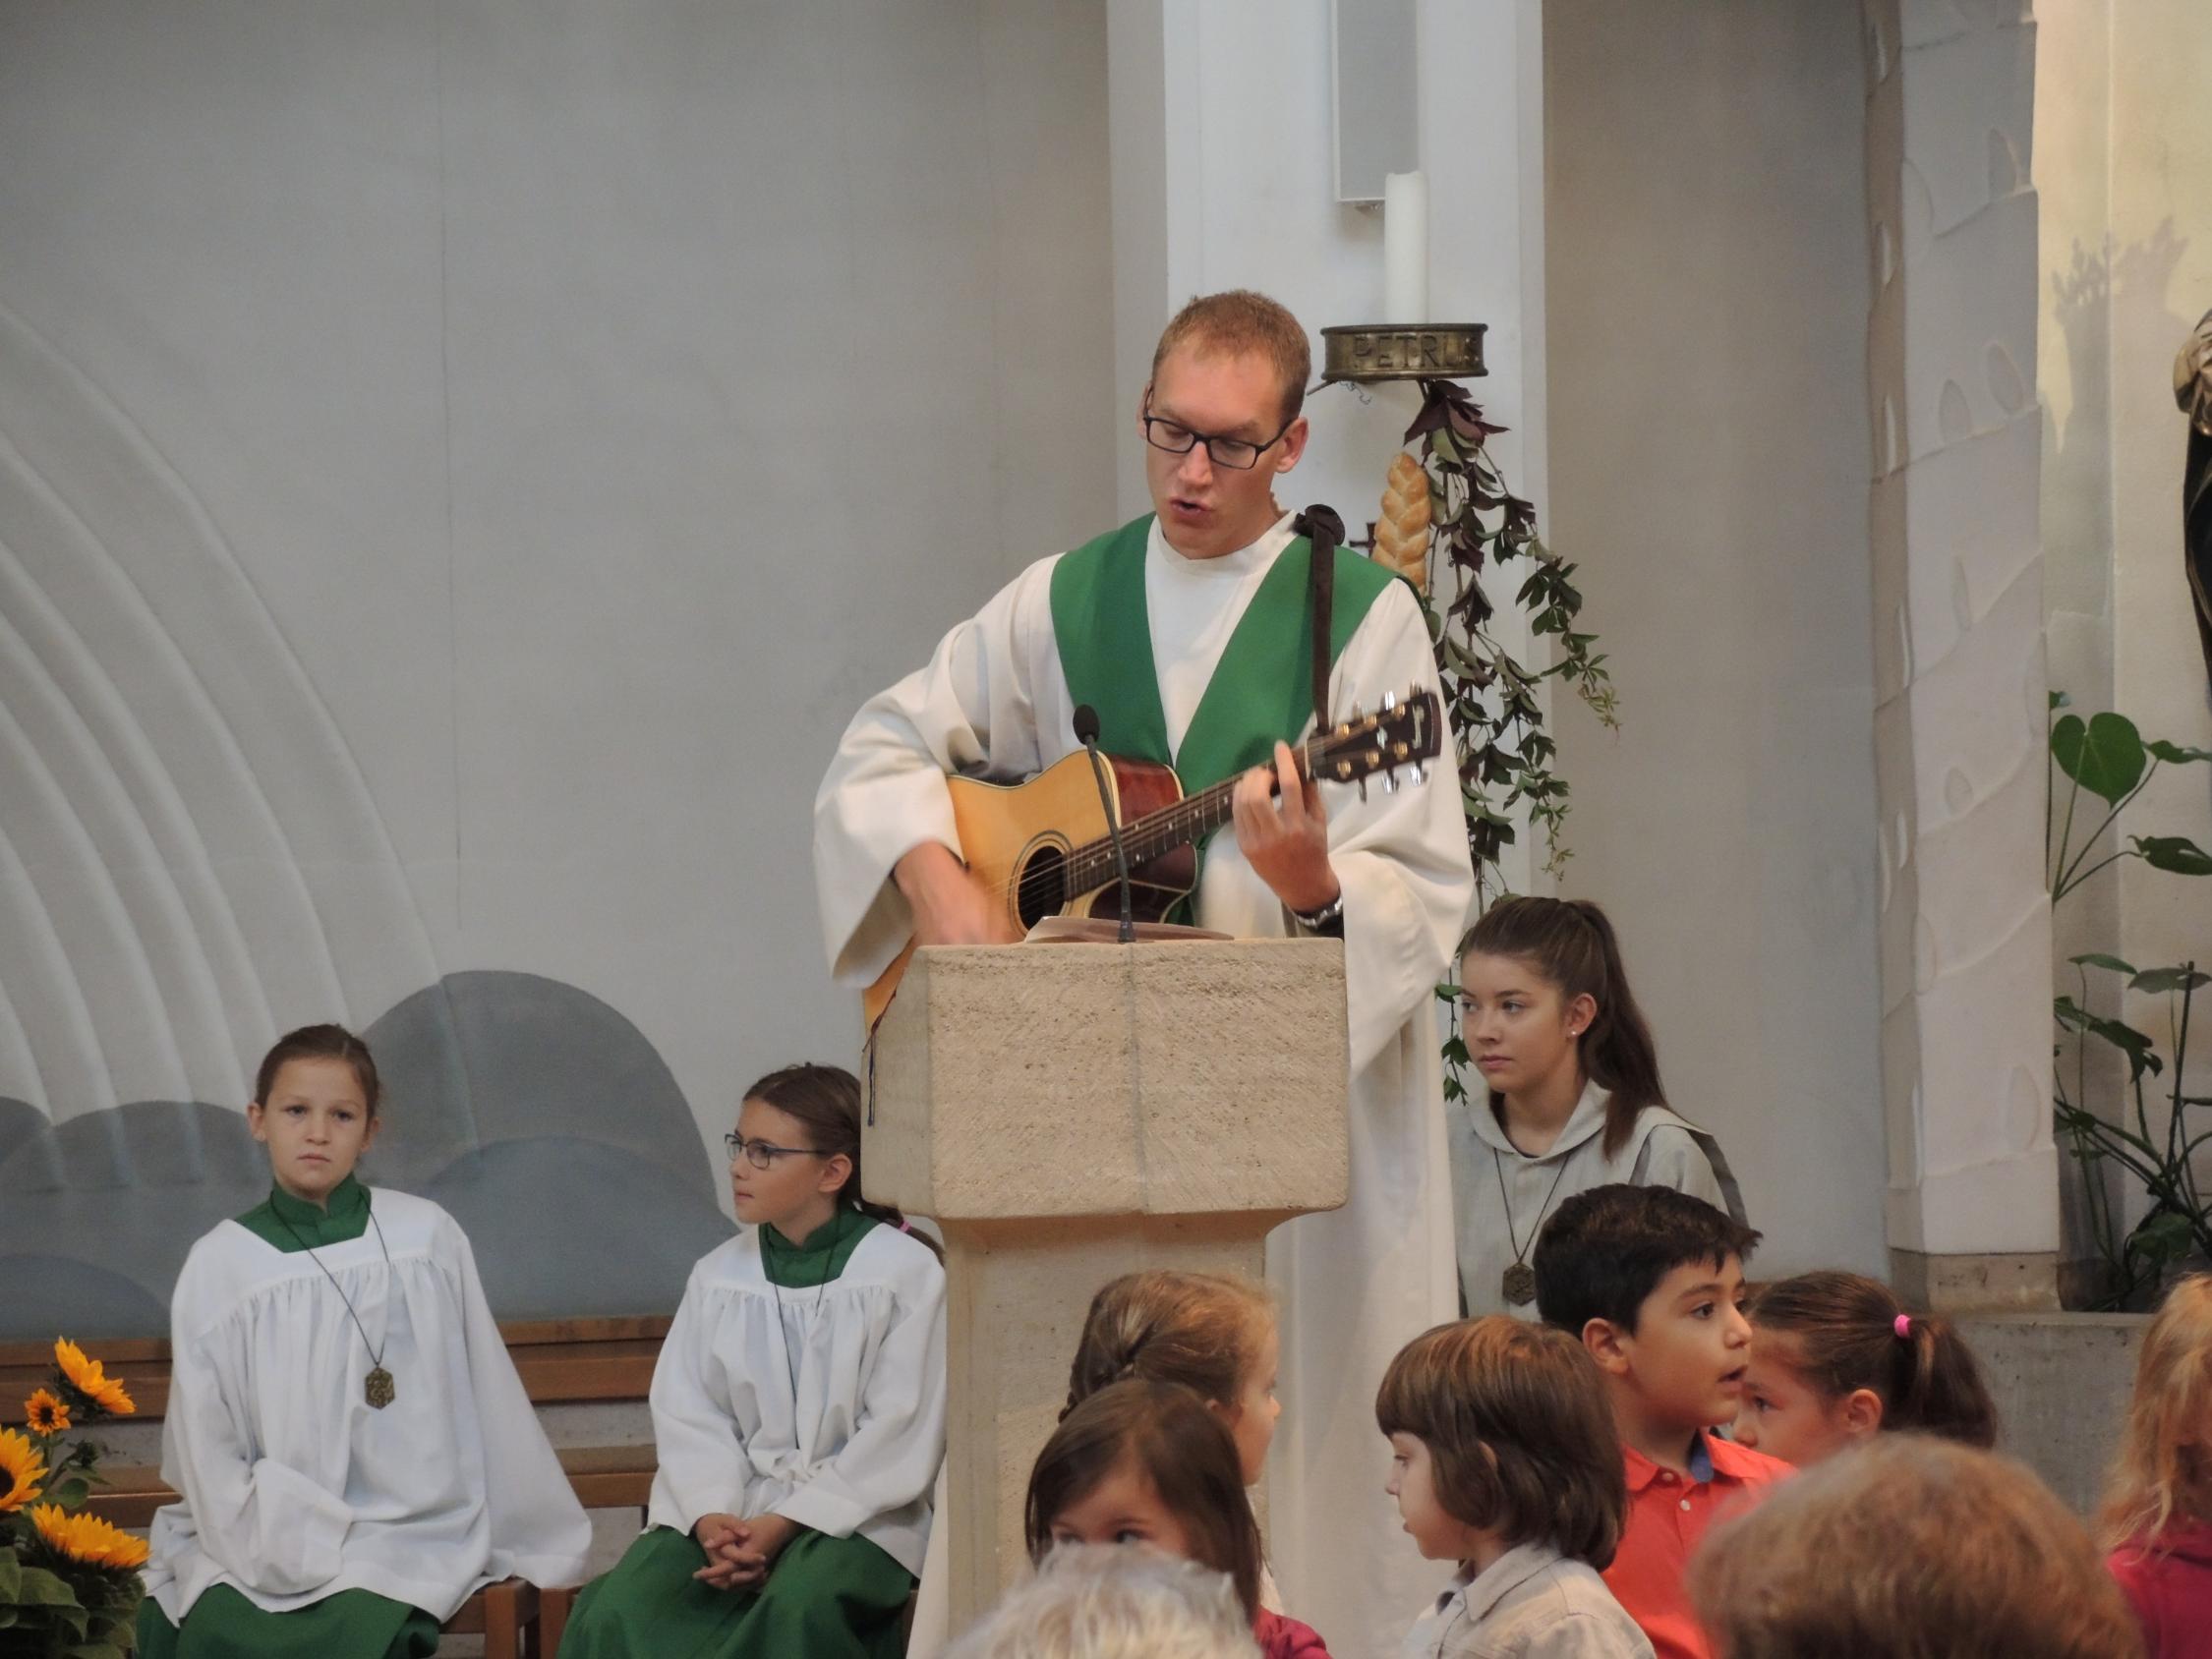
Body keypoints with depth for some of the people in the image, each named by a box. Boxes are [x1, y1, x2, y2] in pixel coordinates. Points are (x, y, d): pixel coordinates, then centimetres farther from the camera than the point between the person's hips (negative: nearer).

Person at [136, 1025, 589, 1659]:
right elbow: (206, 1447, 2)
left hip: (402, 1531, -1)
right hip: (261, 1545, 1)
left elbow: (490, 1404, 8)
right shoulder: (218, 1263, 3)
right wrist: (277, 1550, -11)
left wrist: (541, 1539, 10)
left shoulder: (425, 1238, 2)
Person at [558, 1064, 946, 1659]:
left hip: (855, 1514, -3)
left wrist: (783, 1524, -15)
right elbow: (689, 1416, 5)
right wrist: (711, 1516, -16)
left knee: (799, 1605, -38)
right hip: (727, 1509, 4)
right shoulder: (717, 1275, 11)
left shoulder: (904, 1272, -2)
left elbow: (899, 1435, -7)